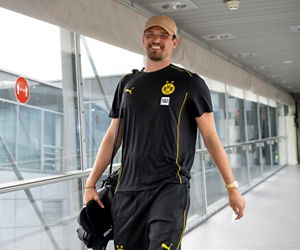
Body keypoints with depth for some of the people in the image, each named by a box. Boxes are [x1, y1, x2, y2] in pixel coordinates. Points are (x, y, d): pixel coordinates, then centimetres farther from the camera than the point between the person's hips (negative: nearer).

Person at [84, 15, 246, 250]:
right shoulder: (128, 83, 16)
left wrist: (232, 188, -1)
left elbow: (211, 138, 2)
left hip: (170, 187, -4)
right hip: (128, 190, 4)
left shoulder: (190, 83, 4)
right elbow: (112, 137, 18)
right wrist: (91, 184, 13)